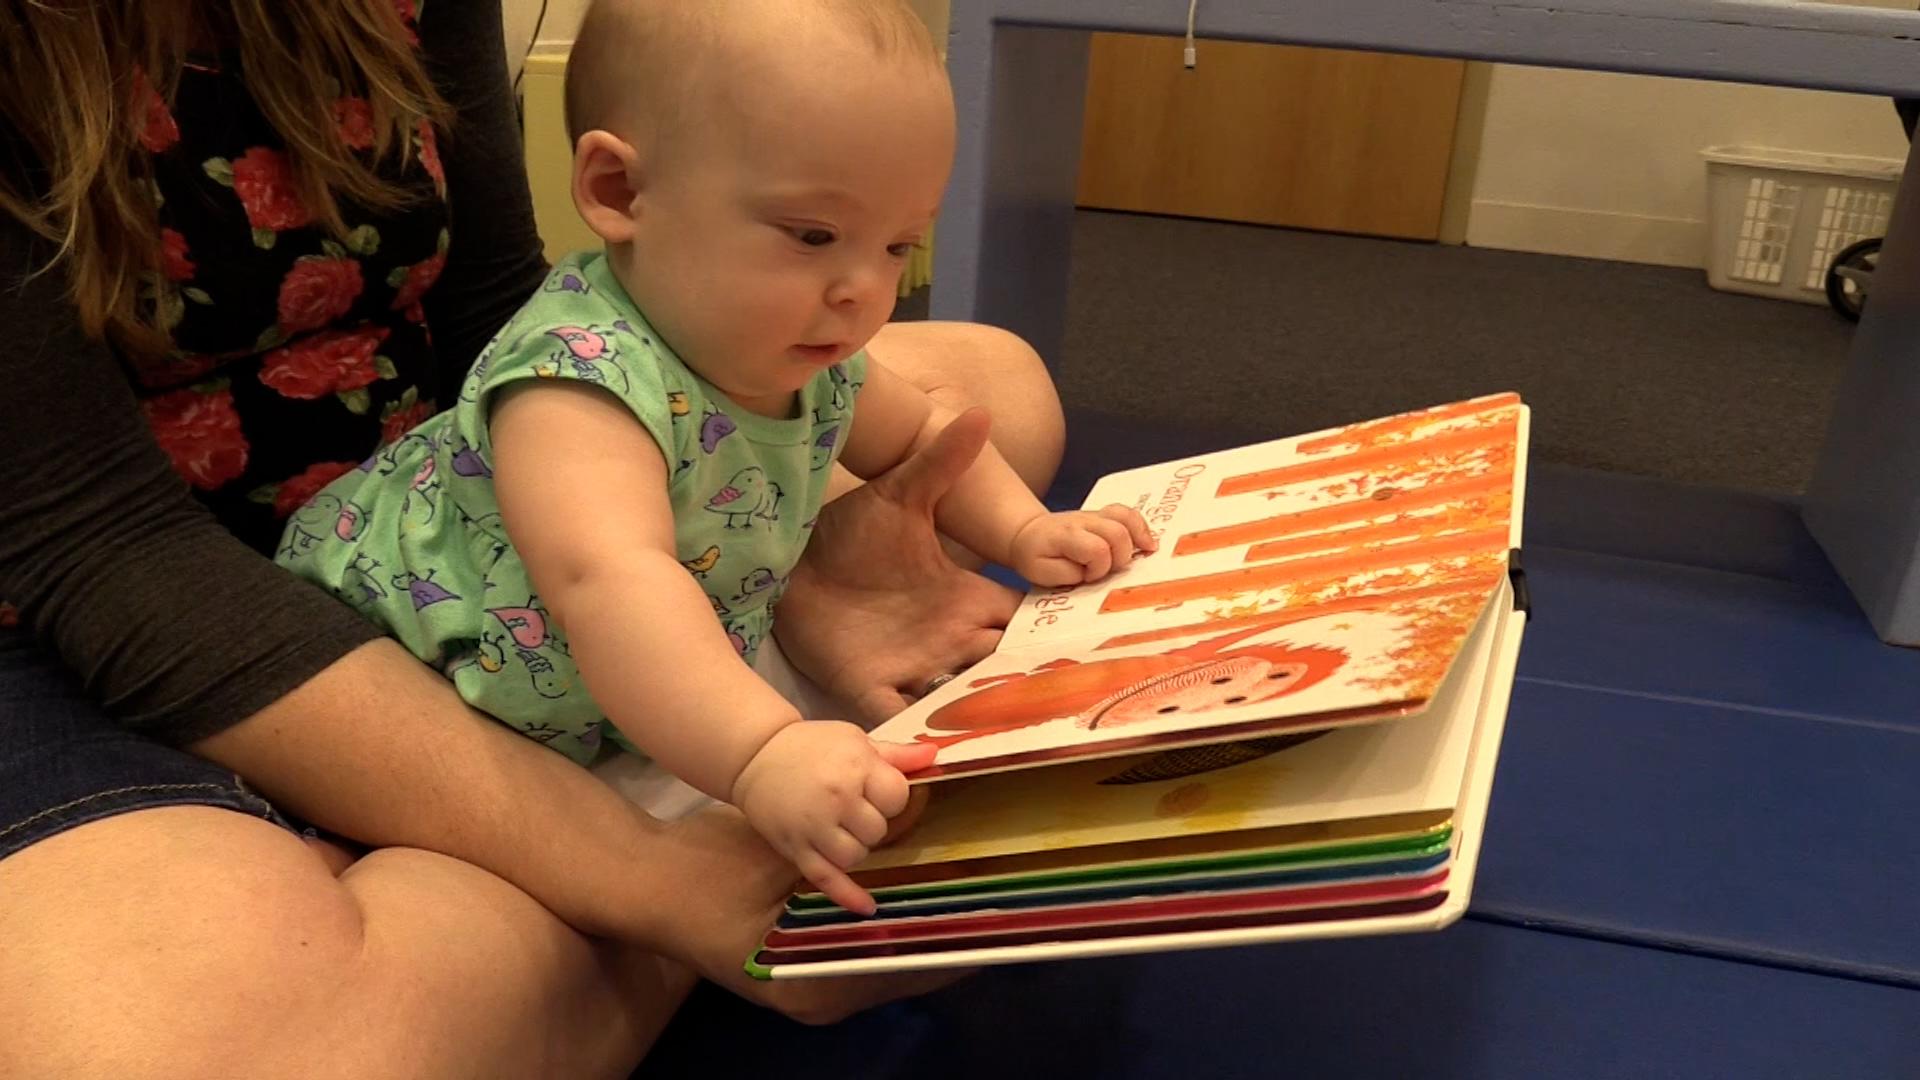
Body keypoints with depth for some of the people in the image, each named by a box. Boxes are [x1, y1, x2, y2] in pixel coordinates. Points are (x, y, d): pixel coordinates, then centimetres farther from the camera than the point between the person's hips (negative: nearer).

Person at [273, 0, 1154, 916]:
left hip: (617, 699, 8)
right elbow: (606, 582, -53)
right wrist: (759, 756, -64)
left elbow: (917, 433, 10)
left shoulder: (805, 354, -9)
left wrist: (1022, 530, -4)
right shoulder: (583, 381, -36)